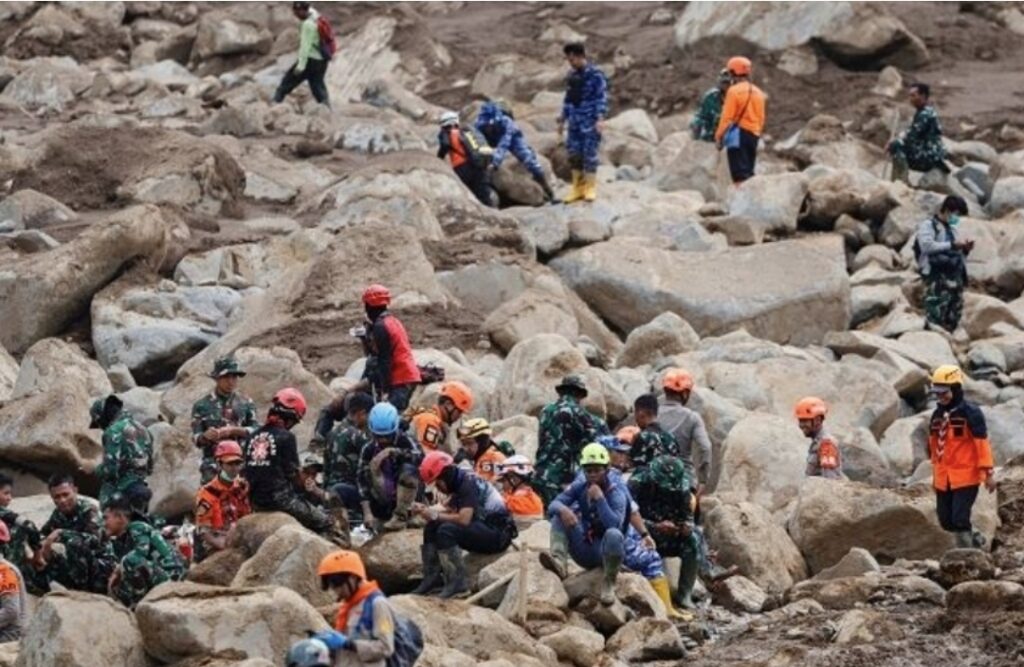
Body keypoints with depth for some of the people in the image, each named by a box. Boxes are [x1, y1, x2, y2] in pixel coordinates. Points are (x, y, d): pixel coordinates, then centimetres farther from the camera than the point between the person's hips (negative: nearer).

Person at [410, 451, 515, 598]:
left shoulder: (468, 484, -19)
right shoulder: (460, 483, 9)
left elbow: (464, 519, -29)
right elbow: (447, 508, 23)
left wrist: (435, 516, -17)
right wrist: (426, 510, 6)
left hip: (498, 534, -10)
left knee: (446, 530, -29)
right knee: (431, 528, 7)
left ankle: (458, 583, -26)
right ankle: (432, 577, 6)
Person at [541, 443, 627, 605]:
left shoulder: (616, 490, -14)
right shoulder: (580, 485, 0)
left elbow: (615, 524, -30)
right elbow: (553, 505, -8)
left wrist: (599, 498, -33)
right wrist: (563, 509, -30)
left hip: (606, 551, -5)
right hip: (585, 551, 5)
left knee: (614, 534, -38)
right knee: (560, 515, -11)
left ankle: (609, 582, -17)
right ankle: (559, 561, -30)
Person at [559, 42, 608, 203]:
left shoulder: (595, 75, -7)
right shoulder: (571, 75, 12)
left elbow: (602, 98, -10)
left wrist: (600, 118, -18)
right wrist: (562, 119, 20)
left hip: (590, 122, -6)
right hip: (574, 123, 6)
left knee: (589, 154, -6)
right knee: (574, 153, 5)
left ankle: (590, 188, 2)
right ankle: (577, 188, 13)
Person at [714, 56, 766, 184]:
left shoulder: (734, 91, -10)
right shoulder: (757, 92, 11)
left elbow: (727, 117, -12)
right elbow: (761, 118, 13)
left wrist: (719, 137, -7)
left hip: (738, 134, -7)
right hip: (754, 134, 7)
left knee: (740, 172, -9)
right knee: (748, 171, 13)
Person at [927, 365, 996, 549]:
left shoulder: (971, 413, -11)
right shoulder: (937, 416, 10)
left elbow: (982, 443, -12)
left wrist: (988, 472, -14)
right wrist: (936, 474, 23)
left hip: (966, 476, -7)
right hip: (943, 479, 7)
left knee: (960, 519, -11)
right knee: (946, 520, 9)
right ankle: (975, 539, 32)